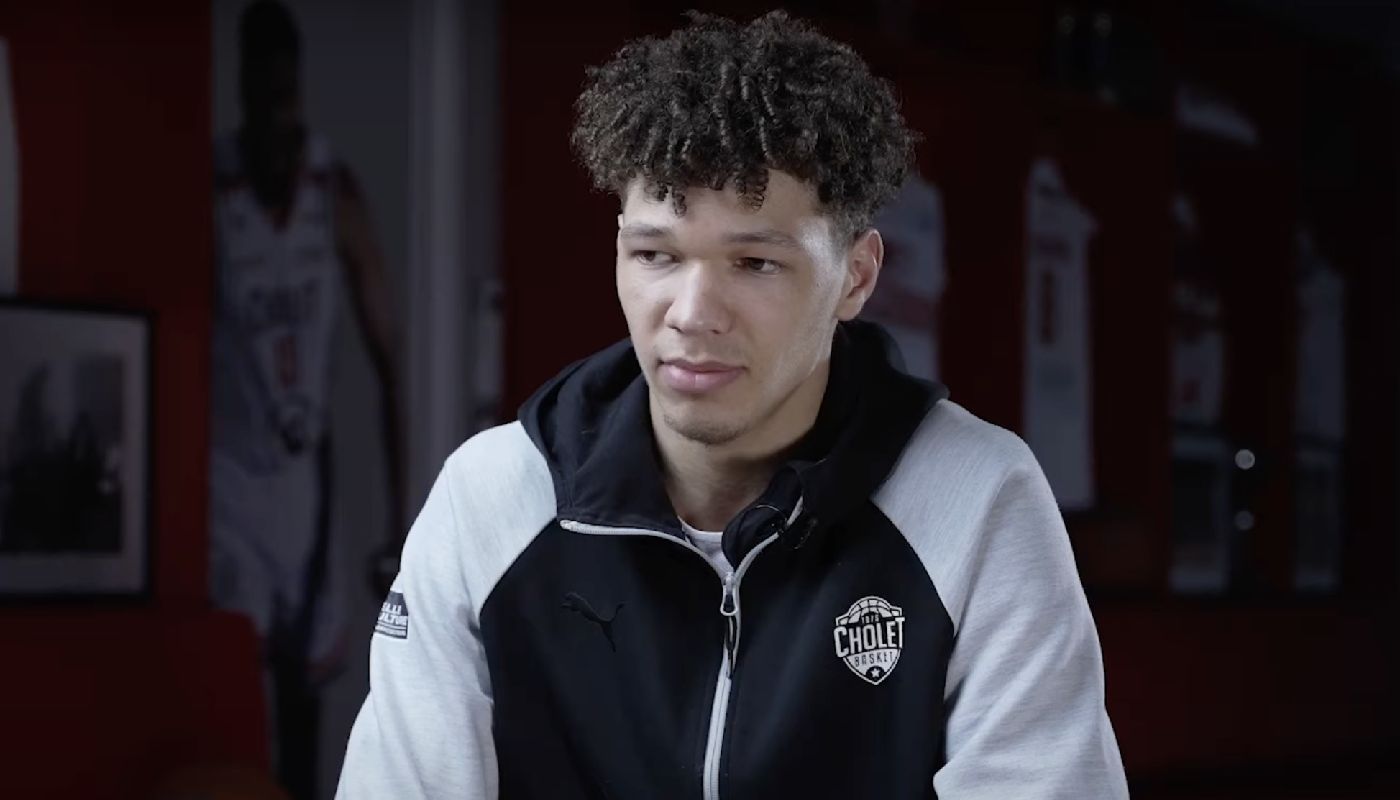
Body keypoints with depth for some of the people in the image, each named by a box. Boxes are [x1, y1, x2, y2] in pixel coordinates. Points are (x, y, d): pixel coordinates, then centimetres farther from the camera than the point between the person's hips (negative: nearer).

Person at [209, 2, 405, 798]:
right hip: (232, 468, -3)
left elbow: (385, 352, -6)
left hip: (306, 466, 3)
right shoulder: (213, 191, -18)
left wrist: (401, 499, -10)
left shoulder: (337, 191, -10)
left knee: (307, 669, 11)